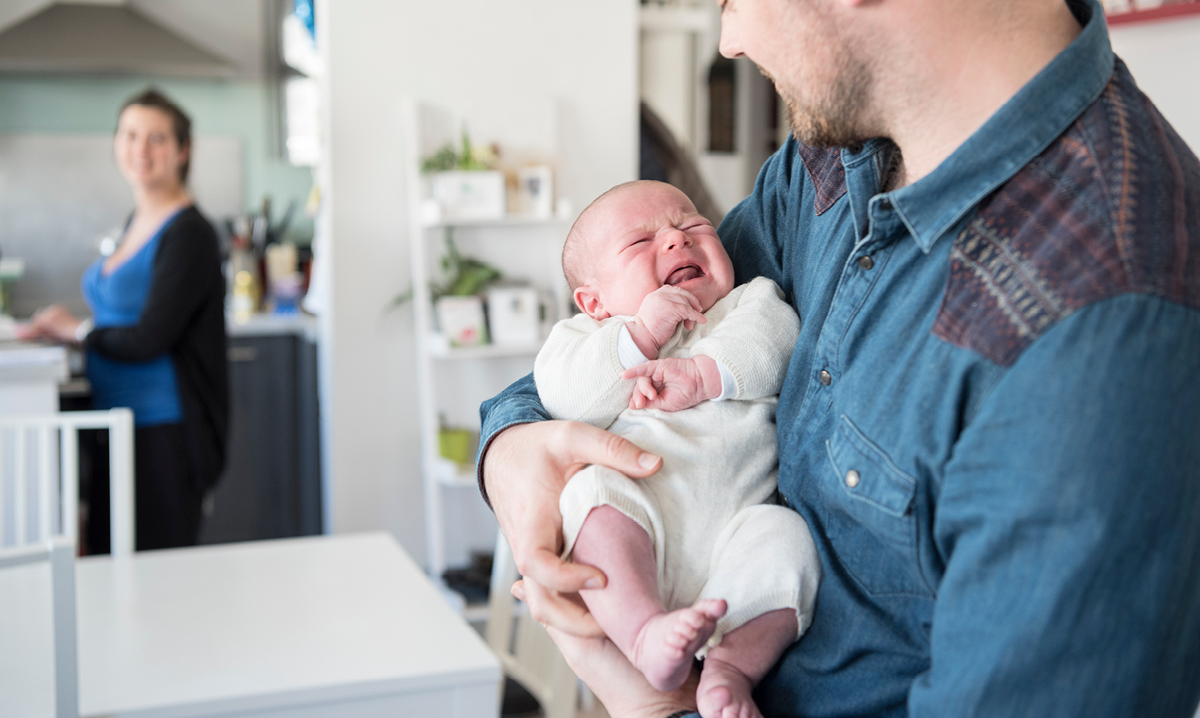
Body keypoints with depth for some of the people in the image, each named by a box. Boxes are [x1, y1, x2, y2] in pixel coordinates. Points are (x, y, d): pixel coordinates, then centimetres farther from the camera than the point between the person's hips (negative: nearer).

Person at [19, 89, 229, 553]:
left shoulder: (188, 234, -15)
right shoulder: (138, 222, 12)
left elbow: (148, 340, -19)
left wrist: (78, 331, -4)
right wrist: (54, 327, 6)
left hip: (164, 433, -9)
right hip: (116, 424, 9)